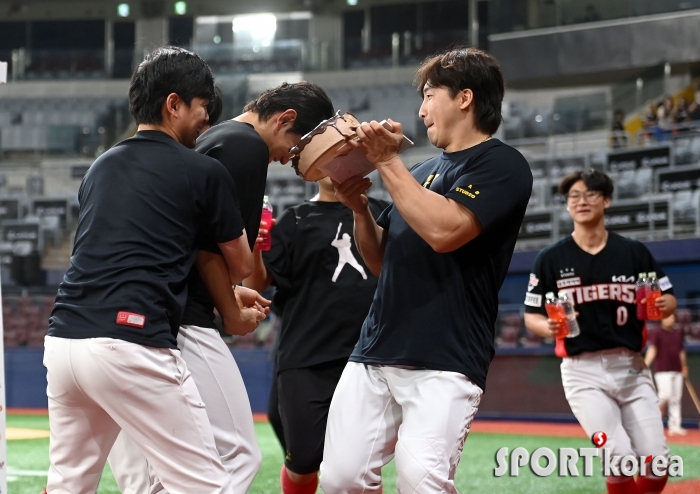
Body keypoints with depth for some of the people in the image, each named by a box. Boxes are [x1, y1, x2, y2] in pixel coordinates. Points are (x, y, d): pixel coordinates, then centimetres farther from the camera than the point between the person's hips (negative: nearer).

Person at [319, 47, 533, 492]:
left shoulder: (502, 166, -3)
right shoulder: (422, 171, 20)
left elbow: (444, 230, -20)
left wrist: (387, 161, -13)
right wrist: (360, 208, 7)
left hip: (445, 361, -8)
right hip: (374, 355, 8)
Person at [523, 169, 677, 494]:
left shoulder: (635, 253, 5)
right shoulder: (551, 259, 1)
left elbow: (669, 301, 10)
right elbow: (532, 317, 4)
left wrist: (664, 305, -15)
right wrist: (550, 328, -19)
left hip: (631, 368, 2)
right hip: (583, 371, -2)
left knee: (656, 460, -6)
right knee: (620, 456, -17)